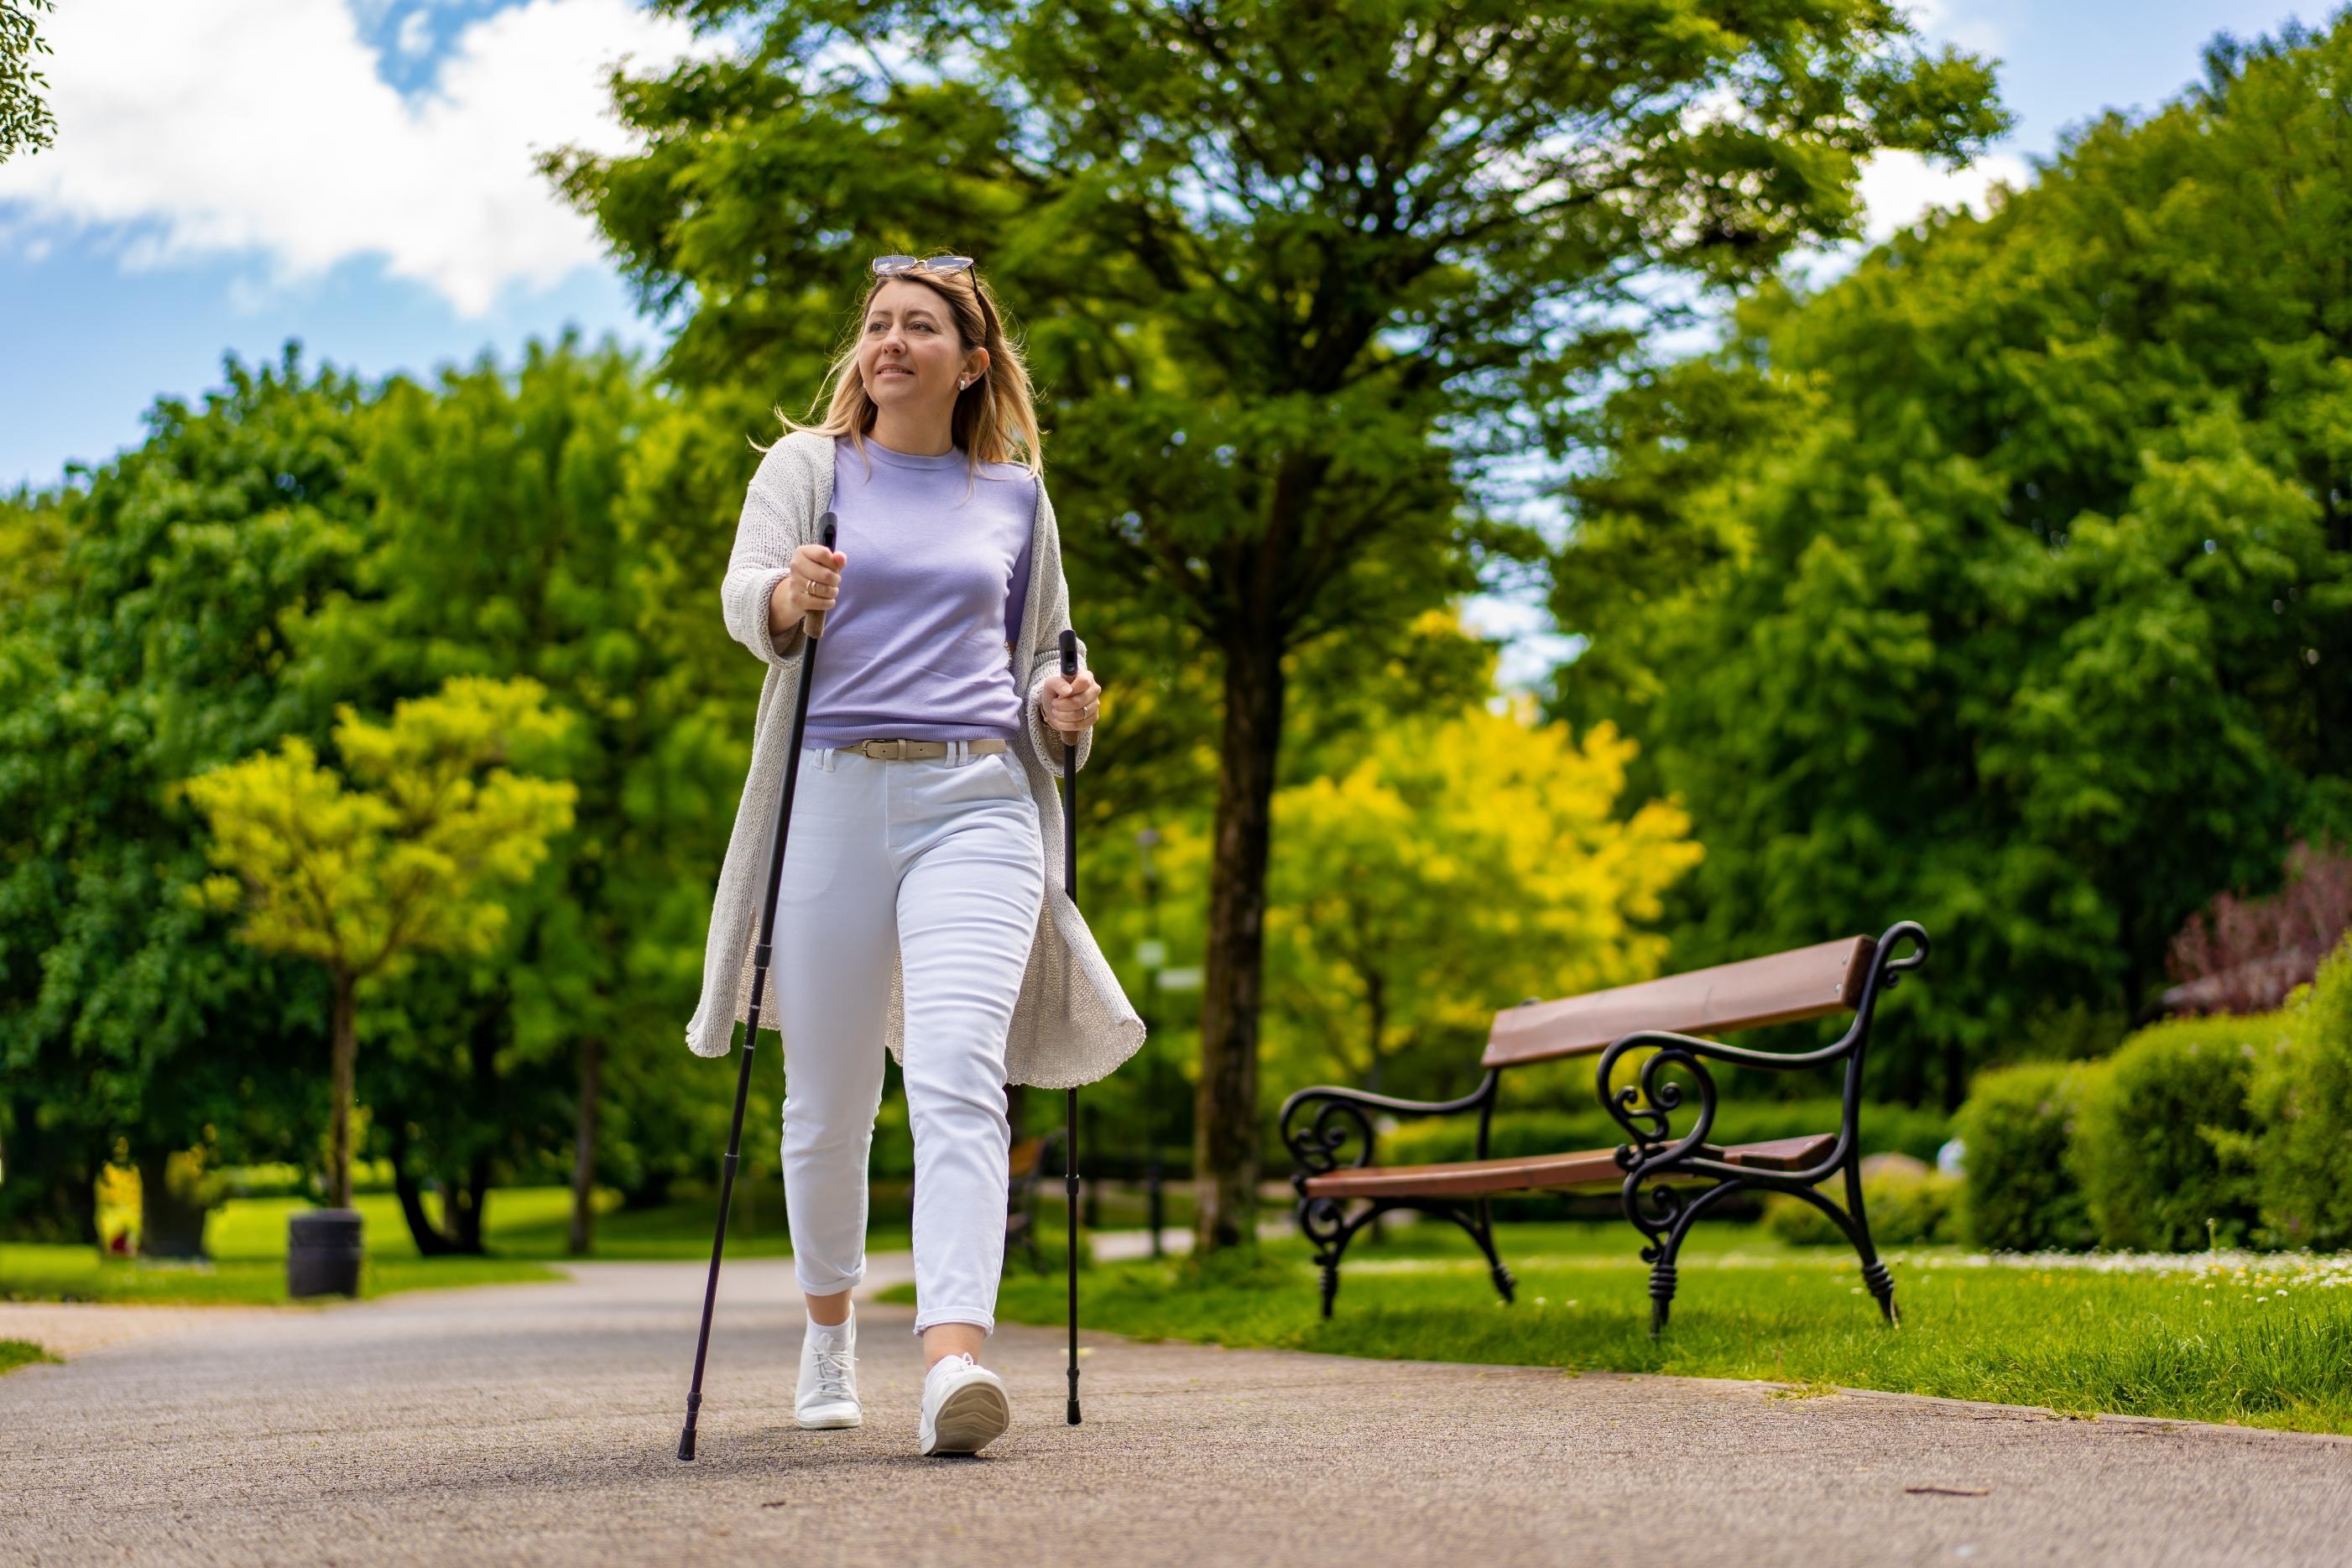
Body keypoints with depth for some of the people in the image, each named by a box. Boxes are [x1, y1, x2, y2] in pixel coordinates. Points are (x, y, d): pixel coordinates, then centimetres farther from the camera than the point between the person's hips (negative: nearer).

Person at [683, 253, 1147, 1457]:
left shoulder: (1017, 497, 16)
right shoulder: (808, 465, 10)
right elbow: (742, 598, -6)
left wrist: (1061, 707, 3)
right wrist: (790, 595, -29)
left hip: (976, 802, 0)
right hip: (833, 798, 0)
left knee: (958, 1074, -19)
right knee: (828, 1100, 7)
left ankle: (953, 1360, -30)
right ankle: (829, 1332, 31)